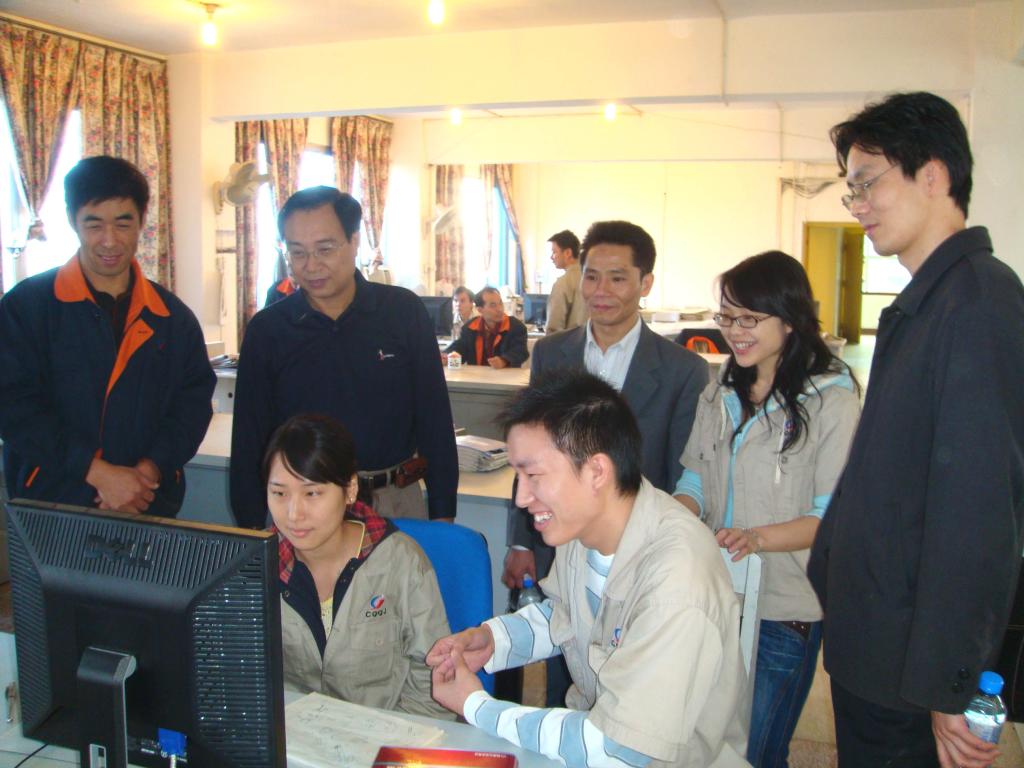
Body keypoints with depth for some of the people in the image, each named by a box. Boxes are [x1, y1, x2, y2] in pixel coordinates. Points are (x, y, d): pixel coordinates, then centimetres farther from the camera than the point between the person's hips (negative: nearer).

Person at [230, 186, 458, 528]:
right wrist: (250, 529, 2)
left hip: (397, 499, 0)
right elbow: (249, 440, 4)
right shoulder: (266, 330, -2)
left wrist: (442, 514, -1)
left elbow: (435, 421, -1)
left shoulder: (404, 311, -5)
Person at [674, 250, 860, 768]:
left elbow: (835, 514, -15)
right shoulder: (721, 393, 8)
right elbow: (696, 477, 9)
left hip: (784, 610, -6)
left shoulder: (831, 399, -13)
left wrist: (759, 537, -29)